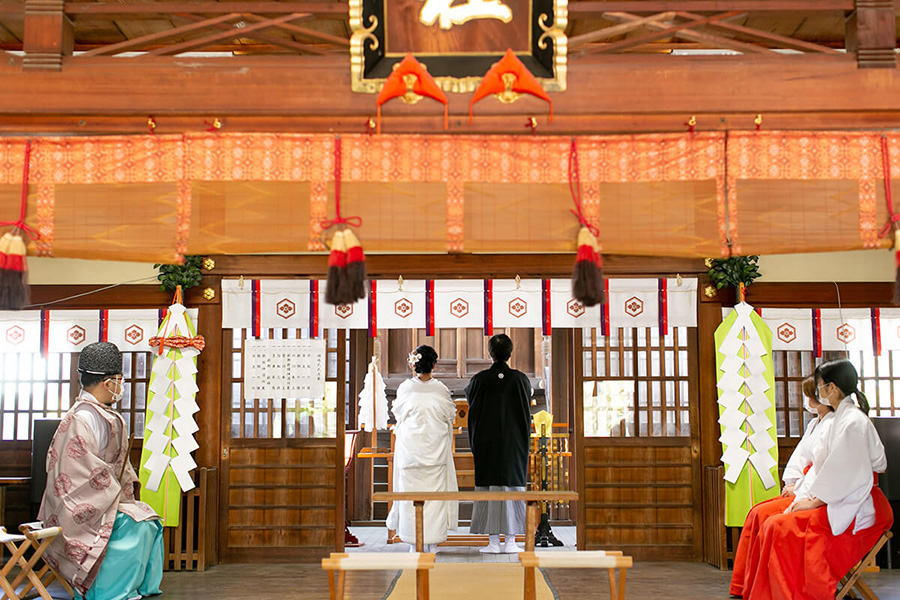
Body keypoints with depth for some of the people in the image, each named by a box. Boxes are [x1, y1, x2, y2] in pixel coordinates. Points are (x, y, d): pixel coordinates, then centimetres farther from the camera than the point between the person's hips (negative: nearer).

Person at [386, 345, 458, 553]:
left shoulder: (405, 388, -8)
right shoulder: (441, 390, -6)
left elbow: (398, 415, 5)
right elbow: (450, 417, 5)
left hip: (409, 448, 0)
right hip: (436, 448, 1)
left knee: (411, 491, 7)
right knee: (435, 491, 8)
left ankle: (415, 543, 9)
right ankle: (432, 542, 11)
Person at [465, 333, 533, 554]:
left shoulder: (480, 379, -7)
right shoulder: (520, 379, -4)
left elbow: (469, 396, 11)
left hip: (486, 441, 0)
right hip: (514, 441, 0)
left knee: (489, 488, 4)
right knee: (512, 487, 5)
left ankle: (493, 542, 4)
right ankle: (510, 541, 6)